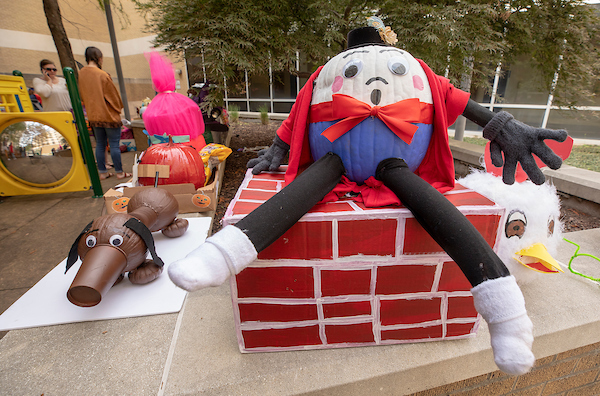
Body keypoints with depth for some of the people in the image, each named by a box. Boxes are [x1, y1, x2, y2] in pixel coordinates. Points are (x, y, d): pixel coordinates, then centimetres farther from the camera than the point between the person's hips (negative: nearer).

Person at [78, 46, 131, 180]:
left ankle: (102, 172, 19)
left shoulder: (80, 74, 4)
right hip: (109, 115, -6)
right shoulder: (102, 75, -16)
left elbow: (82, 96, 13)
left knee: (100, 144, 13)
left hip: (93, 116, 6)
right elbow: (113, 94, -9)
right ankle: (119, 172, 7)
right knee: (114, 144, 0)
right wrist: (118, 108, 8)